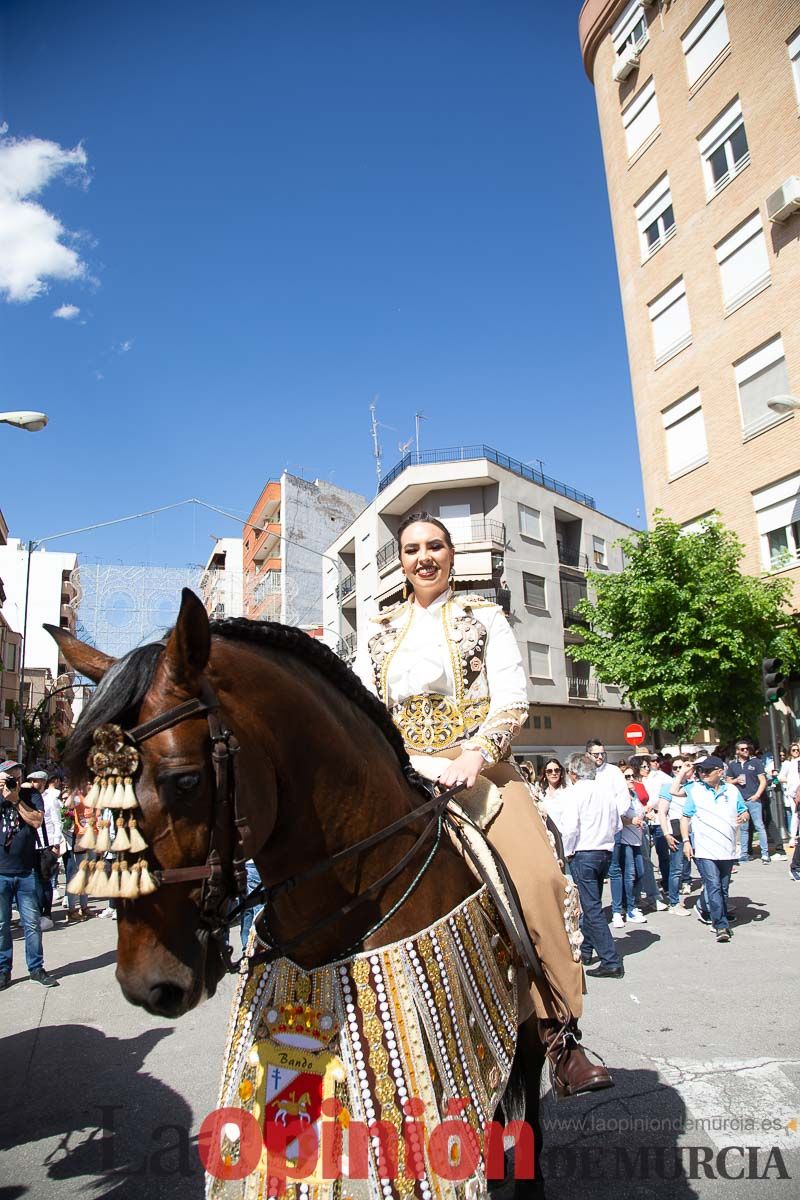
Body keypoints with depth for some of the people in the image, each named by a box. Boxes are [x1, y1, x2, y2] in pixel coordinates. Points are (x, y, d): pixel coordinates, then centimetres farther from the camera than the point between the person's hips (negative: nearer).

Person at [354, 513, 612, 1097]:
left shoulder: (484, 617, 9)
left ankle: (562, 1037, -10)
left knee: (541, 878, -23)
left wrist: (475, 753, -18)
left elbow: (512, 701, -1)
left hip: (479, 767, -2)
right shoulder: (378, 632, 17)